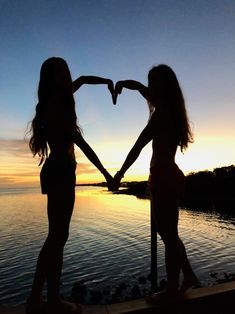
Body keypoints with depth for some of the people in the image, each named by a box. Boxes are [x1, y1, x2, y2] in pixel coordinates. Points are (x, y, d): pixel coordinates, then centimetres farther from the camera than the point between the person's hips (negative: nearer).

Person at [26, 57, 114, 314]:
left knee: (56, 236, 12)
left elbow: (82, 80, 30)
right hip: (60, 172, -10)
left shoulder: (57, 102, 17)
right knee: (58, 236, -3)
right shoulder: (56, 107, -10)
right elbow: (80, 142, -13)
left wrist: (106, 81, 15)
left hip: (58, 171, 10)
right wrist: (105, 172, -9)